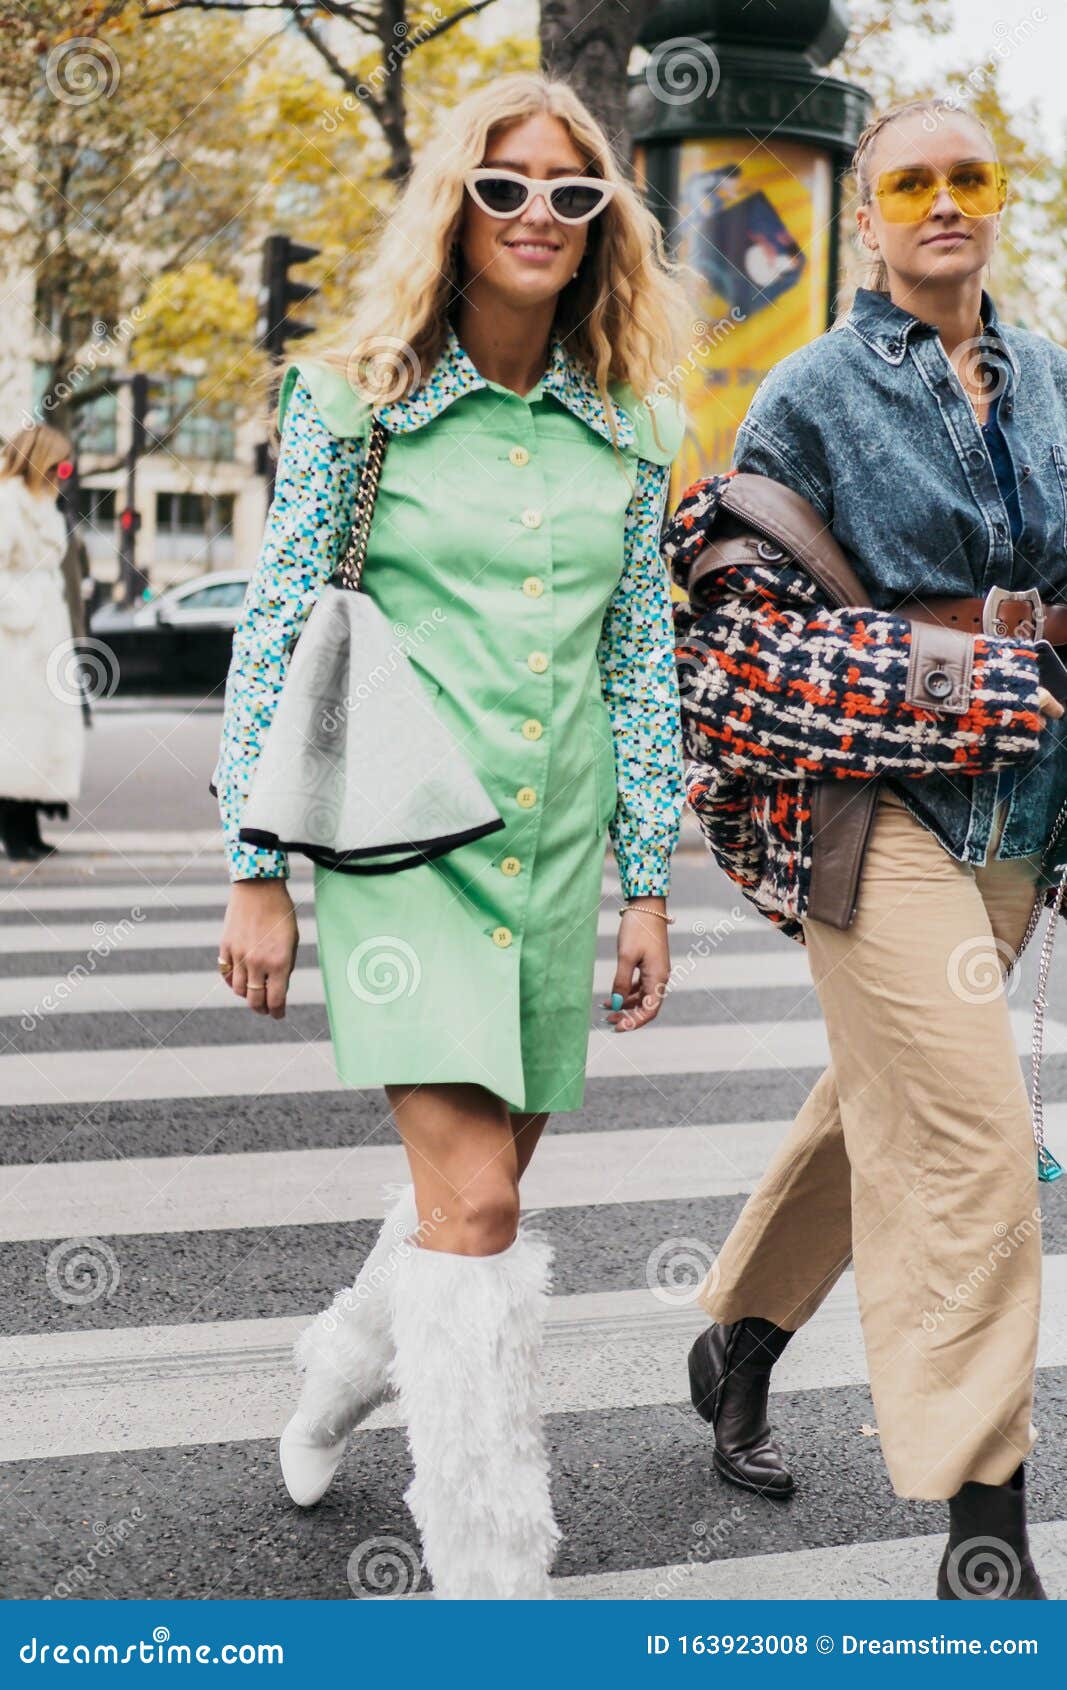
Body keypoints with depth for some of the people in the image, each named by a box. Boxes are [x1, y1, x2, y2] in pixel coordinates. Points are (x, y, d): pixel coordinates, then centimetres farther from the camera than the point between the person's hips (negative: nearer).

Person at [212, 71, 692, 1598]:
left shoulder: (632, 429, 8)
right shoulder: (355, 400, -2)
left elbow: (644, 660, 11)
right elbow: (274, 636, -2)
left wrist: (650, 883, 9)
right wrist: (256, 873, -5)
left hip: (557, 840, 5)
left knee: (482, 1182, 13)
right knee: (473, 1203, -12)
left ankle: (344, 1372, 44)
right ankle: (490, 1568, -2)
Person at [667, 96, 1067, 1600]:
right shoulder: (816, 389, -2)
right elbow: (749, 604, -2)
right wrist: (928, 672, -10)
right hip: (873, 789, -6)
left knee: (881, 1105, 16)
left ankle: (737, 1346, 39)